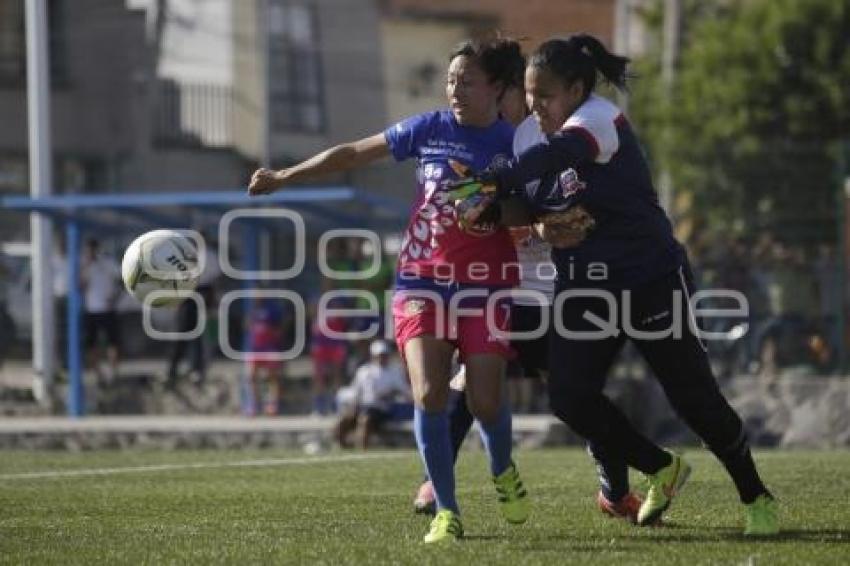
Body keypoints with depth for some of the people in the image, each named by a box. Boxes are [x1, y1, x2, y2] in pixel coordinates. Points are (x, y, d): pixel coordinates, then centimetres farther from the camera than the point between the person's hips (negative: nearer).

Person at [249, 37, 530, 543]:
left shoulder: (517, 146, -3)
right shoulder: (430, 130, 1)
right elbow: (354, 154, 10)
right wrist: (285, 177, 13)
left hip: (486, 289, -1)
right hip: (423, 282, 1)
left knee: (486, 401, -8)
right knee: (429, 393, -16)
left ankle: (504, 472, 28)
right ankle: (447, 511, -6)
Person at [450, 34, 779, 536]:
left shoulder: (601, 117, -17)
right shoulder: (544, 144, 4)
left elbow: (558, 155, -37)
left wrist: (491, 181, -49)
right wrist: (545, 227, -13)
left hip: (651, 281, -7)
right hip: (583, 288, 7)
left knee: (695, 398, -2)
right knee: (570, 397, -8)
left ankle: (757, 498, 17)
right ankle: (663, 470, 15)